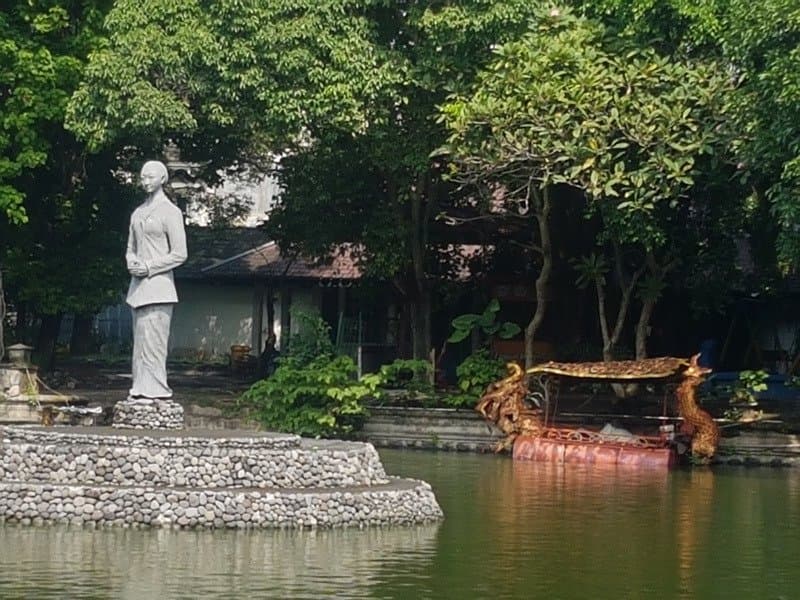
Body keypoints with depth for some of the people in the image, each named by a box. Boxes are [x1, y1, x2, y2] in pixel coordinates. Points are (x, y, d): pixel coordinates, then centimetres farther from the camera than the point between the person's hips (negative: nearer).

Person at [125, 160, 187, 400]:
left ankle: (153, 390, -11)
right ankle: (140, 388, 9)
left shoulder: (170, 212, -4)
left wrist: (148, 267, -13)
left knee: (152, 339, -11)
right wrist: (131, 262, 2)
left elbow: (179, 254, -8)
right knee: (139, 341, 6)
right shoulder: (138, 214, 19)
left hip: (157, 285, -7)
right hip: (138, 285, 7)